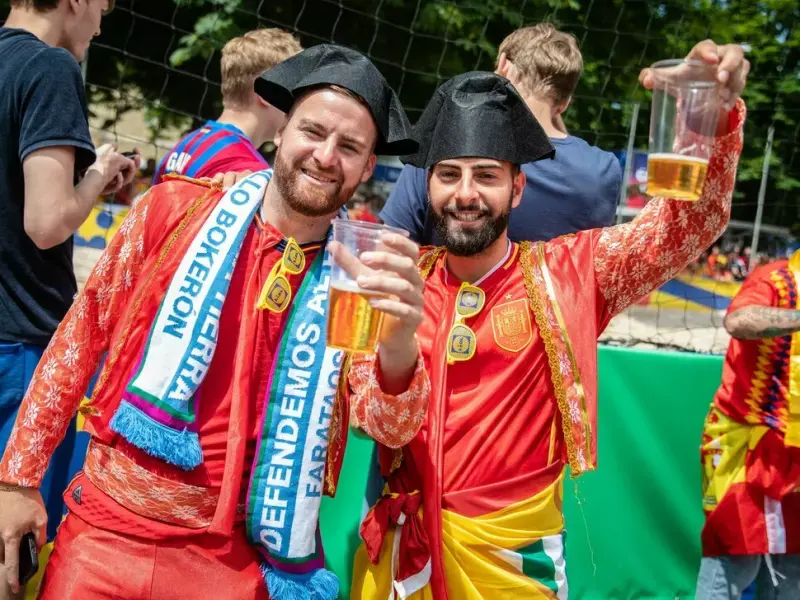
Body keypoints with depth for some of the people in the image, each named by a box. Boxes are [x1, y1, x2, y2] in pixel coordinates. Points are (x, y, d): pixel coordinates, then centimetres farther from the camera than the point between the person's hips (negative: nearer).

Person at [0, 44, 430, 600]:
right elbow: (84, 334, 3)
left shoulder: (361, 278, -4)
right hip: (107, 530, 0)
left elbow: (391, 427, -14)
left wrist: (398, 346, -36)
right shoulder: (176, 209, -4)